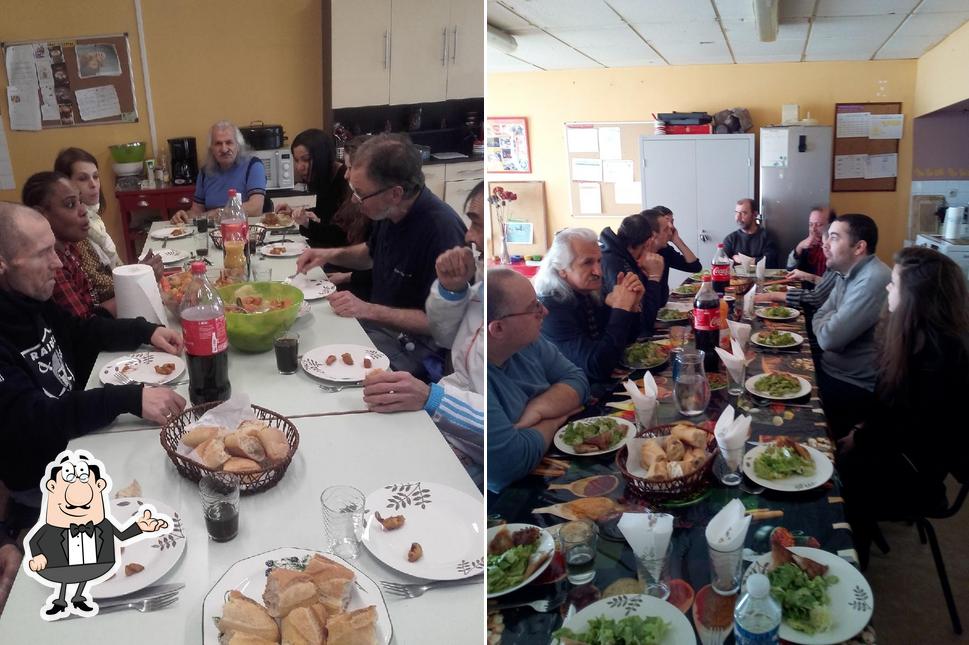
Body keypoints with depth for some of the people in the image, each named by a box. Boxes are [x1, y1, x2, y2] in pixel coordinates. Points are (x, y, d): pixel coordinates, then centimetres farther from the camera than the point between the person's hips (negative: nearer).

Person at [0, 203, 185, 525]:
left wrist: (146, 331, 1)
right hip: (42, 476, -8)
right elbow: (29, 421, -34)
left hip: (77, 435, 8)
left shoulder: (27, 300, 0)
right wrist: (129, 399, -41)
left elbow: (79, 331, 16)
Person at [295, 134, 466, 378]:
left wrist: (368, 310, -26)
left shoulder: (441, 229, -27)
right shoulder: (389, 212, -1)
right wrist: (331, 254, 3)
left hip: (416, 339, -8)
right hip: (377, 319, 8)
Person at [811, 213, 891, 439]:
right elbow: (819, 318, 11)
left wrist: (828, 325, -4)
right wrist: (830, 325, -11)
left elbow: (828, 338, -26)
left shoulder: (873, 280, -25)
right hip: (831, 370, 9)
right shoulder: (847, 274, 8)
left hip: (853, 387, -9)